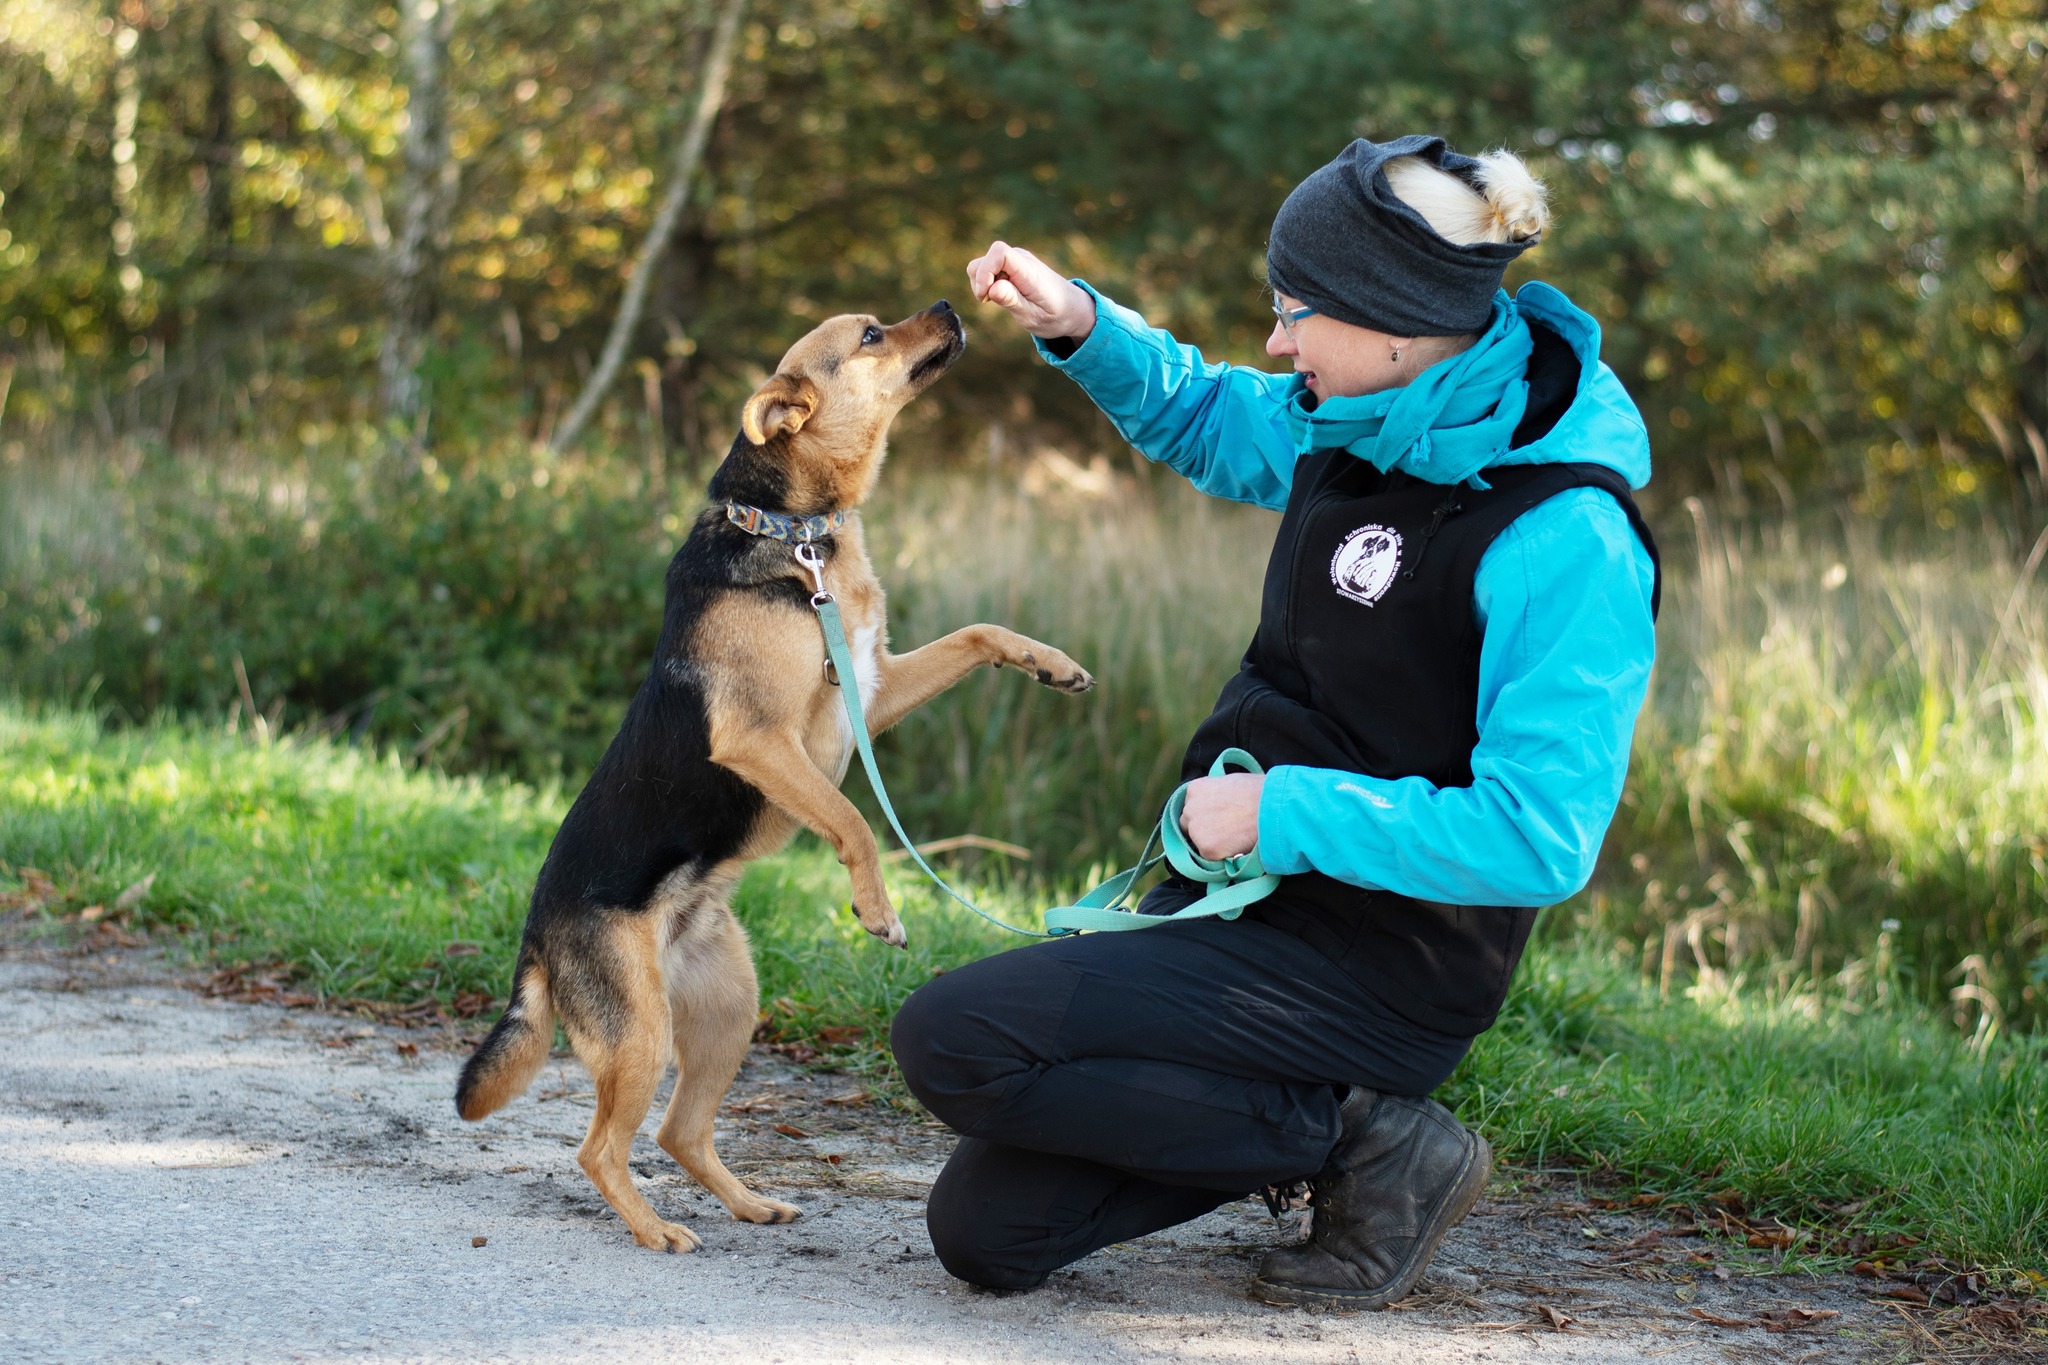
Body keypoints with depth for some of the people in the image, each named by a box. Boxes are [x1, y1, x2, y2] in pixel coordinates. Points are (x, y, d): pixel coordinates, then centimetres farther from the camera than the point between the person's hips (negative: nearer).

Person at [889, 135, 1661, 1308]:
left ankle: (1368, 1142, -8)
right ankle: (1335, 1121, 15)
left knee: (953, 1042, -21)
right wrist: (1078, 326, 6)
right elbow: (1204, 419, 26)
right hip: (1247, 899, 9)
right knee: (986, 1233, 4)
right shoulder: (1353, 424, 3)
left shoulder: (1566, 538, -22)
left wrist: (1282, 811, -22)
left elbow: (1537, 838, -27)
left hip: (1374, 973, -8)